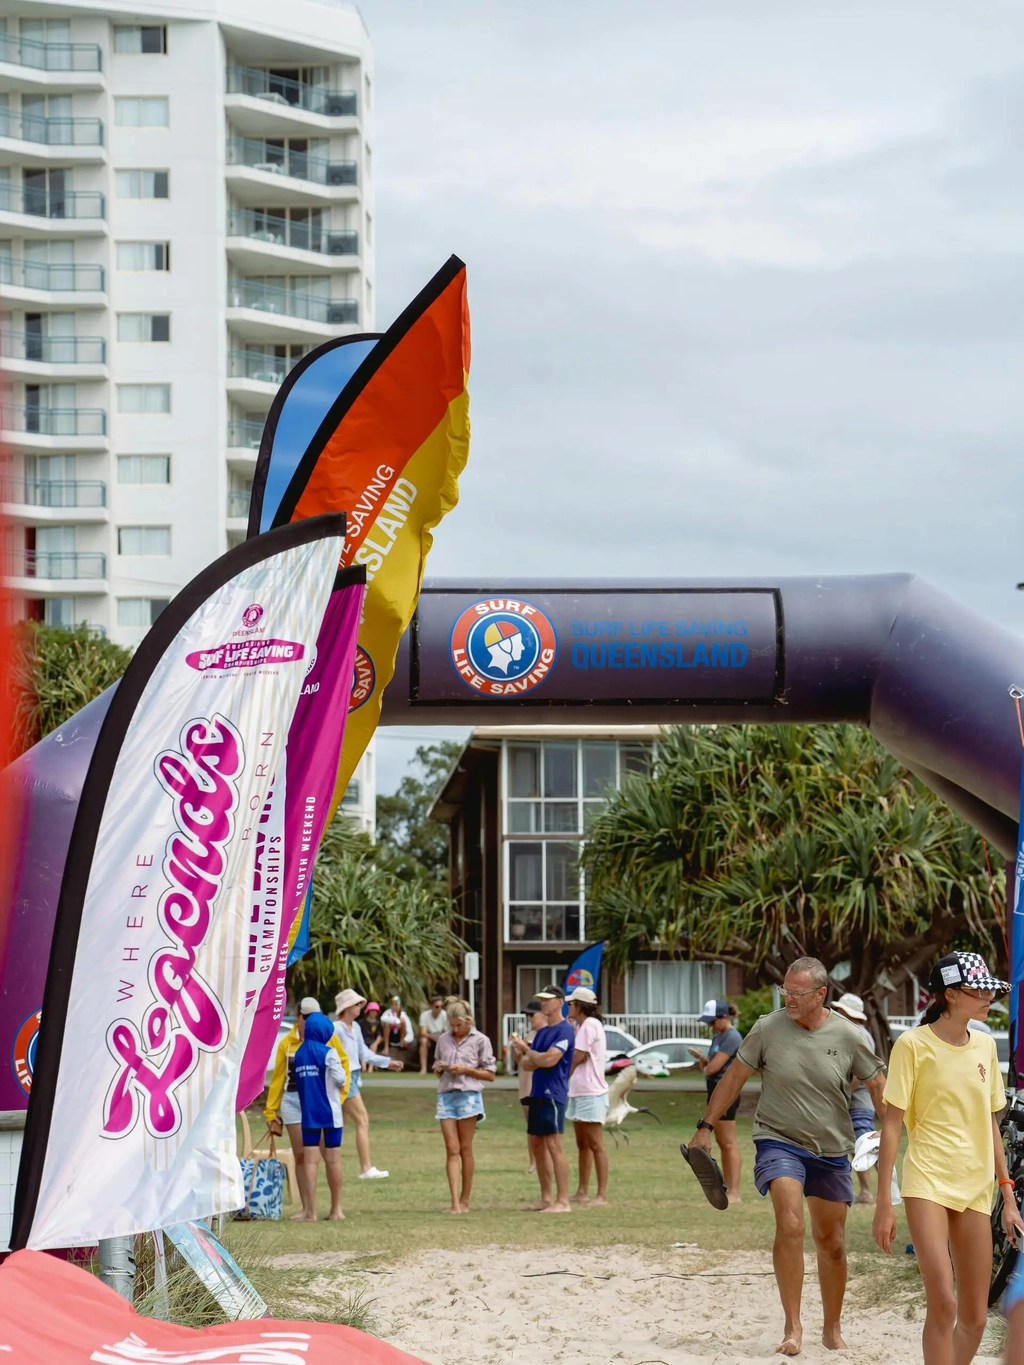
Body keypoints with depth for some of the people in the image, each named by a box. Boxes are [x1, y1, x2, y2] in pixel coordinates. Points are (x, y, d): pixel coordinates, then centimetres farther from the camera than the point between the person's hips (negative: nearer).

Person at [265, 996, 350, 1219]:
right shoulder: (286, 1043, 5)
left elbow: (343, 1065, 6)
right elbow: (277, 1077, 8)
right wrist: (271, 1111, 8)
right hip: (293, 1101, 2)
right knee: (300, 1155, 2)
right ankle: (307, 1208, 7)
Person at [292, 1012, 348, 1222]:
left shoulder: (299, 1053, 4)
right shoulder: (328, 1053, -10)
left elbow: (298, 1082, 6)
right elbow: (340, 1079, -12)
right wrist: (342, 1086, 8)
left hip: (308, 1112, 3)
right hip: (330, 1111, -3)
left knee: (310, 1160, 0)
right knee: (333, 1159, 7)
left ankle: (310, 1211, -5)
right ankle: (336, 1209, 15)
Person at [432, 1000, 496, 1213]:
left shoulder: (480, 1040, 2)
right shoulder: (443, 1040, 13)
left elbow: (490, 1074, 2)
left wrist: (466, 1070, -10)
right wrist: (438, 1068, 1)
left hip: (469, 1095, -3)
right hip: (446, 1095, 3)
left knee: (465, 1149, 4)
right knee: (452, 1149, -5)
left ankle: (465, 1200, 13)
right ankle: (455, 1202, -11)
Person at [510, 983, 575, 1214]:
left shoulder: (565, 1030, -10)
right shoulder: (542, 1031, 17)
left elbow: (549, 1060, -20)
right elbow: (530, 1065, 16)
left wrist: (526, 1049, -7)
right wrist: (518, 1054, -4)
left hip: (553, 1094, -9)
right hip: (537, 1093, 9)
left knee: (554, 1145, -12)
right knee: (537, 1144, 11)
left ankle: (563, 1201, -12)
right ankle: (546, 1198, 17)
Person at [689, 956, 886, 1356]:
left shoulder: (846, 1036, -6)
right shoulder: (768, 1029, -8)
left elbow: (876, 1086, 4)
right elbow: (734, 1077, 2)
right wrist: (706, 1127, 0)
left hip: (832, 1151, 2)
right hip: (779, 1142, -2)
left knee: (831, 1242, 12)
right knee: (790, 1226, -24)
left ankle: (833, 1330, 30)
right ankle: (793, 1328, -18)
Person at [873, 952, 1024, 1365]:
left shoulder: (985, 1045, 10)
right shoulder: (913, 1044, -6)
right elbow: (891, 1124, -6)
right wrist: (883, 1203, -9)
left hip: (976, 1187, 6)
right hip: (928, 1180, -6)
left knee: (975, 1317, 4)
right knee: (943, 1304, -17)